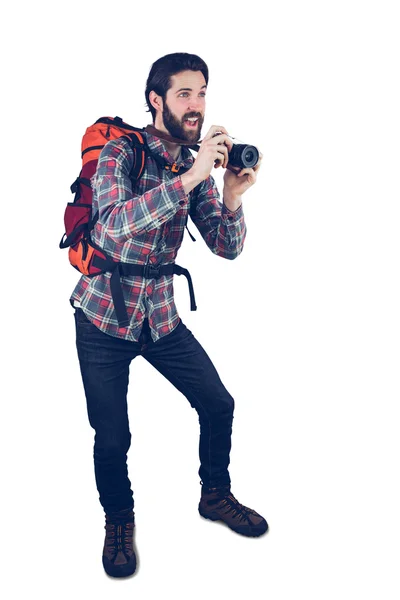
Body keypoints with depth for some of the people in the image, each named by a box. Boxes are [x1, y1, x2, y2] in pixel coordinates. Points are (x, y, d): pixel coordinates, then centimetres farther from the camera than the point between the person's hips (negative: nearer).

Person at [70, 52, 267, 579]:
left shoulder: (196, 165, 1)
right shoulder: (121, 152, -14)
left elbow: (227, 247, -3)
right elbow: (115, 221, -34)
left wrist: (232, 197, -22)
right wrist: (191, 177, -37)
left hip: (161, 316, 5)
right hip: (104, 317, -5)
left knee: (219, 404, 6)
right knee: (112, 436, -3)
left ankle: (216, 495, 32)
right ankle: (119, 520, 27)